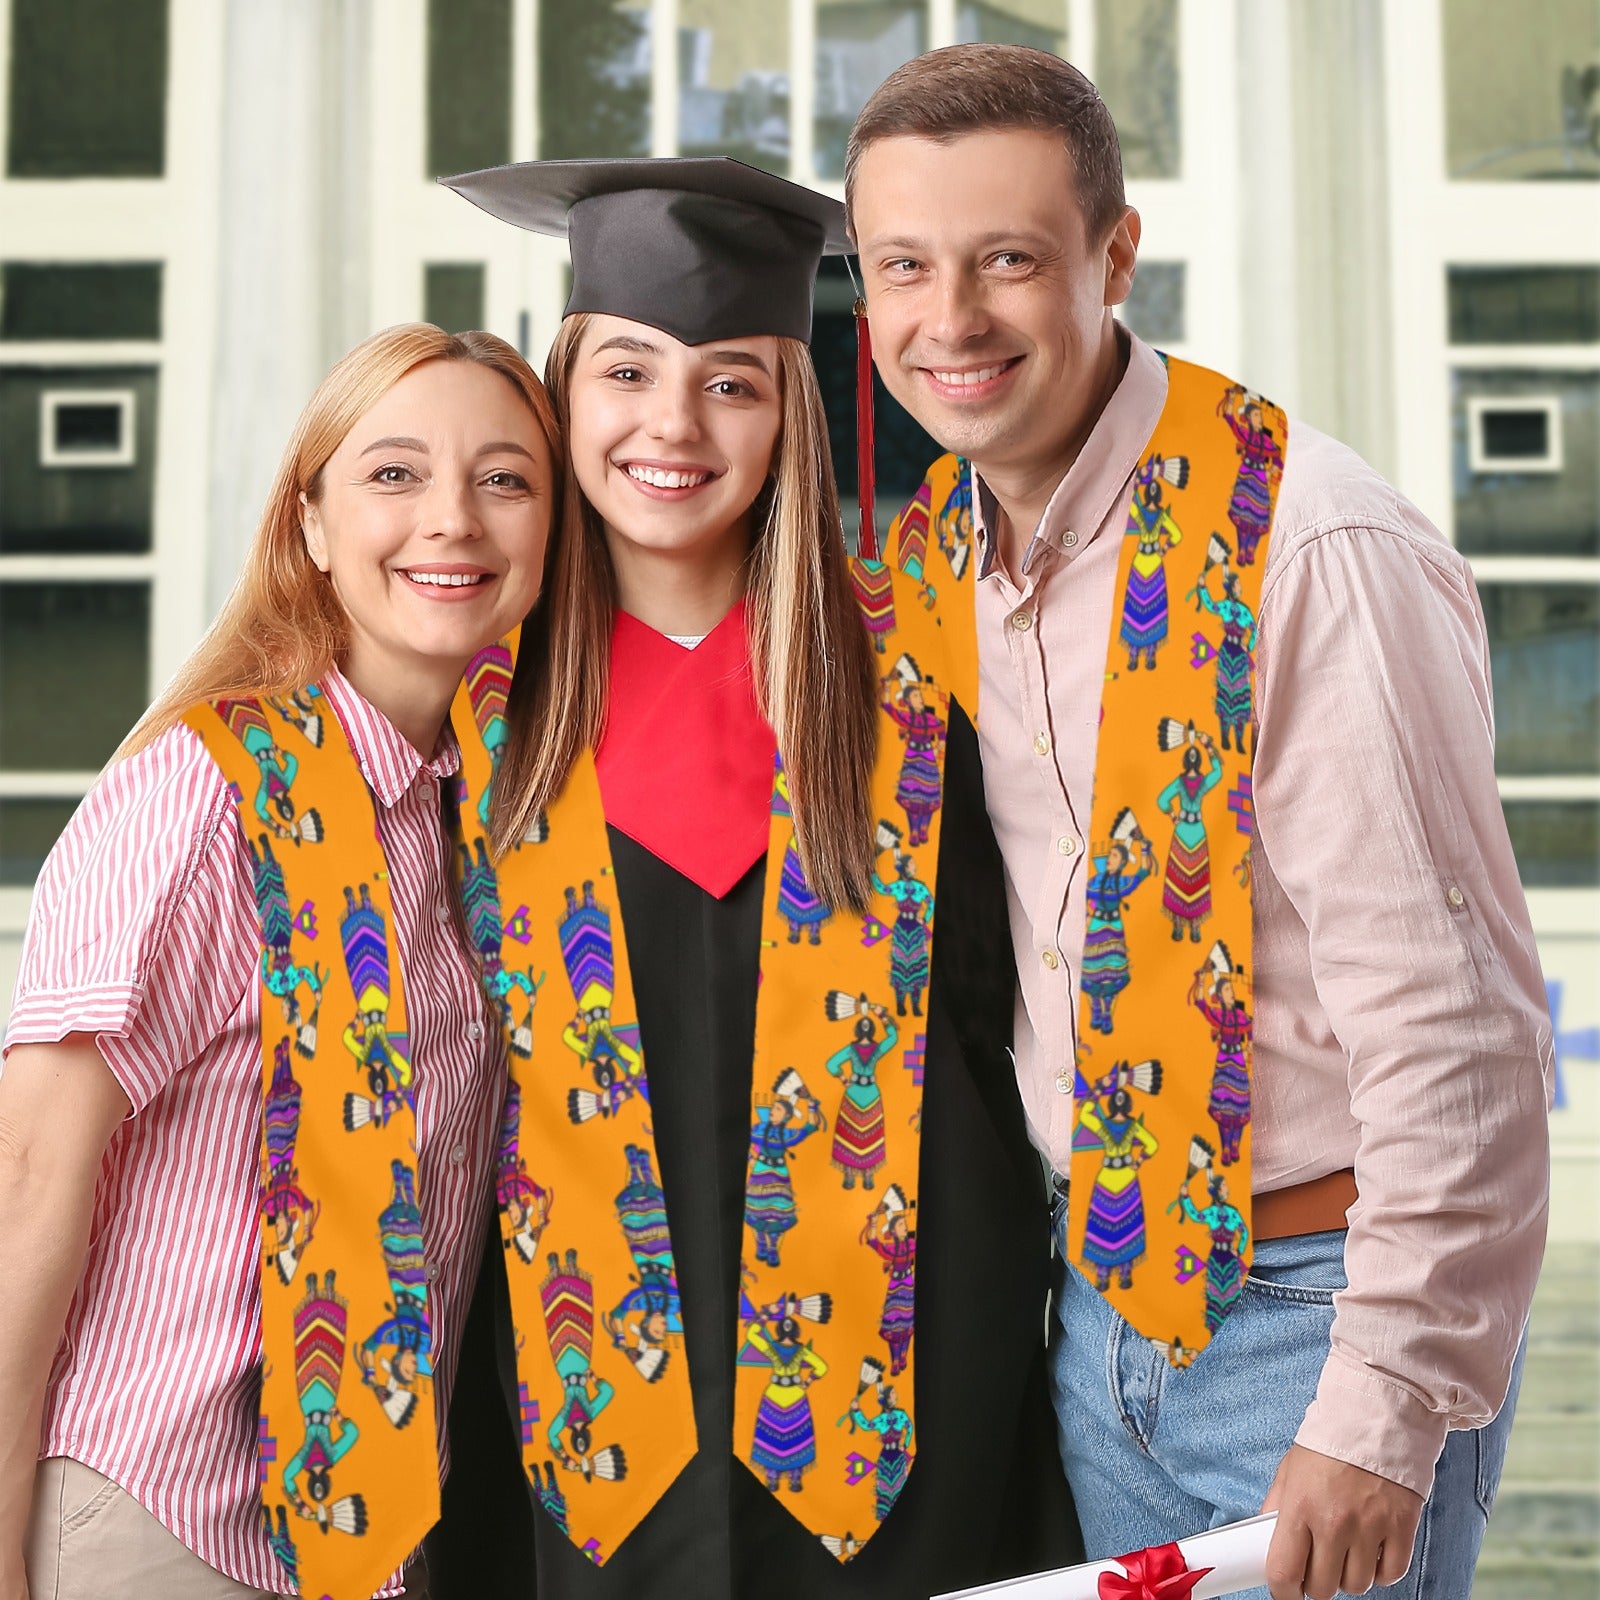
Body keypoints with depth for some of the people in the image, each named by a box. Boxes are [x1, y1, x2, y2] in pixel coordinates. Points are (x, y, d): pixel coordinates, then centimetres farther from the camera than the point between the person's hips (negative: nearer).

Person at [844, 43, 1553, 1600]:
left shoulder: (1314, 552, -20)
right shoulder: (934, 550, 2)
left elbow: (1457, 1026, -20)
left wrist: (1384, 1413, -19)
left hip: (1317, 1308, -6)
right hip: (1098, 1305, 6)